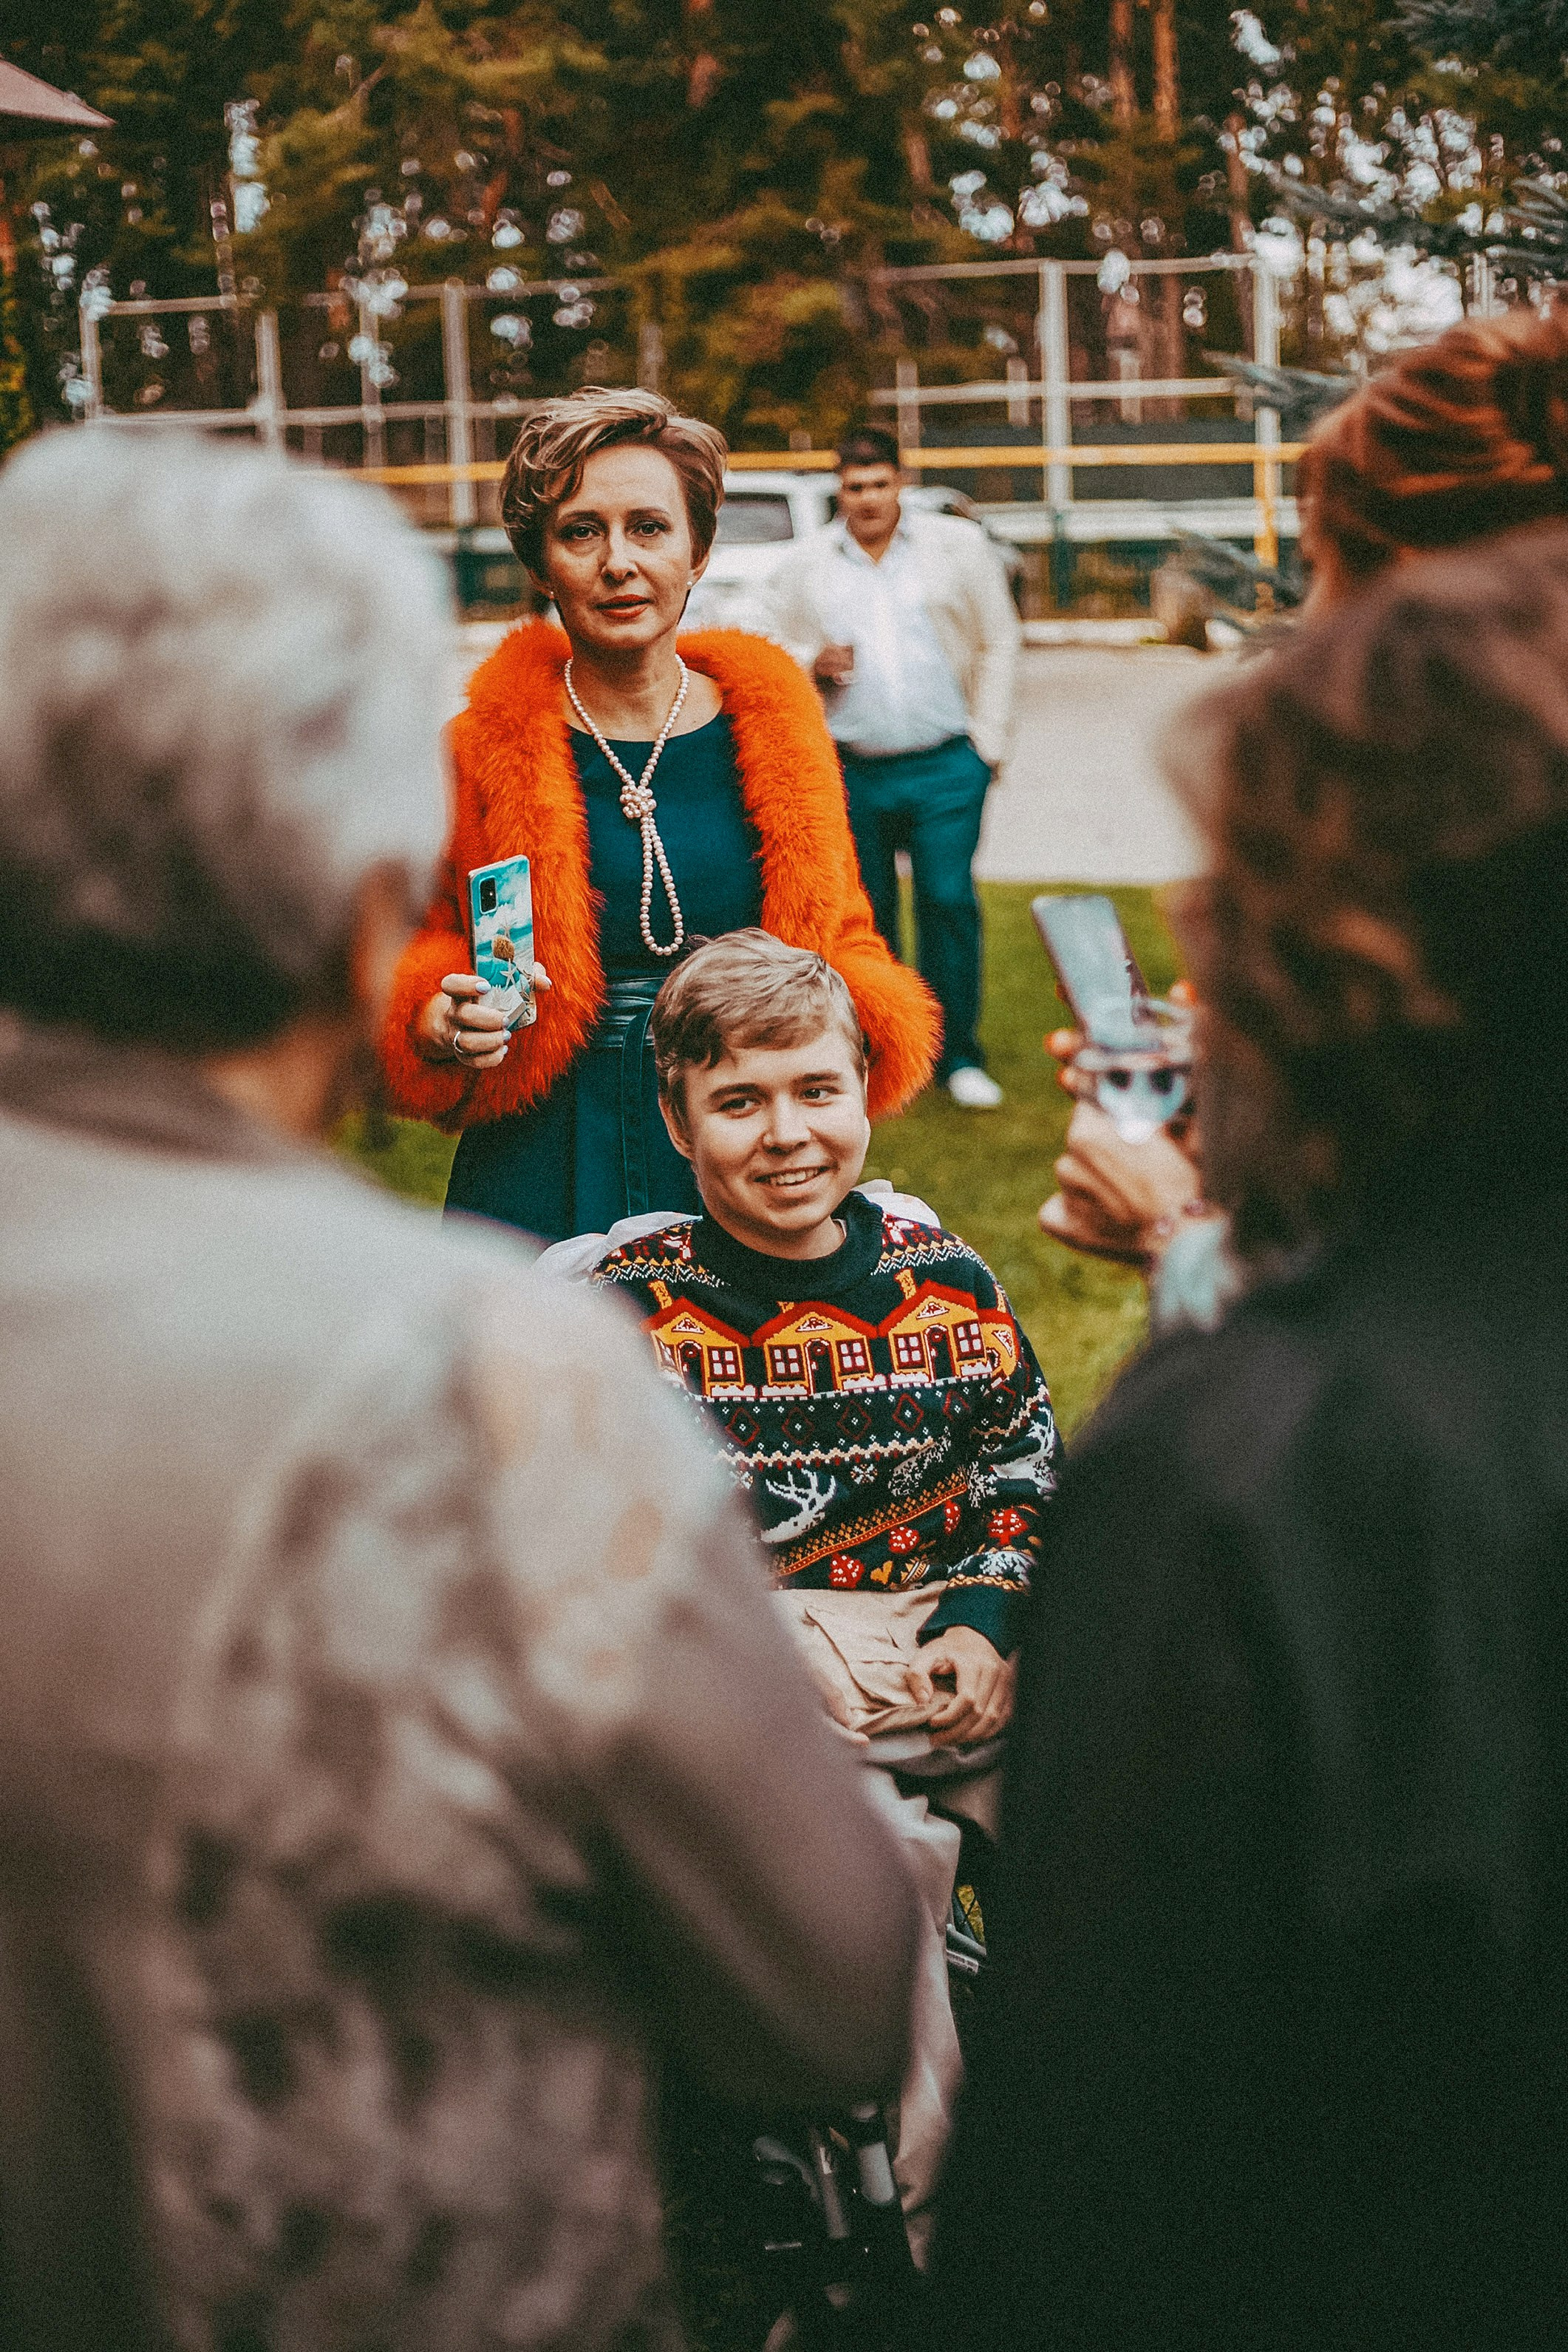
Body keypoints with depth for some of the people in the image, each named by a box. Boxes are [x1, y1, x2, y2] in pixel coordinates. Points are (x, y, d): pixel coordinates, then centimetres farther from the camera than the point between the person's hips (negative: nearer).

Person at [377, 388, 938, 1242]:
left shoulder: (773, 732, 5)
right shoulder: (477, 751, -1)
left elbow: (837, 944, 14)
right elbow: (415, 962, 7)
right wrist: (436, 1027, -14)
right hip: (546, 1171, -1)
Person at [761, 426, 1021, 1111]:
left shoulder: (958, 545, 5)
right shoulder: (804, 565, 9)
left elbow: (998, 641, 9)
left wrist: (986, 740, 4)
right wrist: (813, 663, -7)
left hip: (945, 766, -1)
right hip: (851, 772, 2)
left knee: (949, 901, -7)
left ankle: (958, 1055, 4)